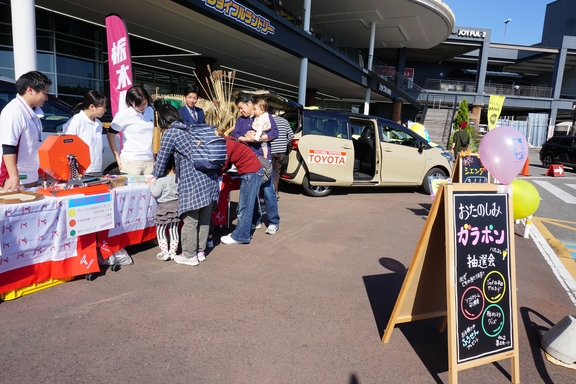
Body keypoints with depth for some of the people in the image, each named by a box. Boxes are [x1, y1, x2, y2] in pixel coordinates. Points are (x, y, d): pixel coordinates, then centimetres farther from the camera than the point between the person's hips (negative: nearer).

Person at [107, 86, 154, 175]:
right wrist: (117, 158, -4)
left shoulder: (150, 111, 7)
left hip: (149, 160, 5)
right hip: (131, 161, -4)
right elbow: (110, 135, 1)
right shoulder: (123, 115, -6)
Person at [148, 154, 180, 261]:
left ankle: (164, 252, 9)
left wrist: (152, 184, 1)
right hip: (176, 205, 6)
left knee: (160, 230, 9)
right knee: (174, 230, 14)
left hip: (165, 207, -6)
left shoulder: (161, 180, -18)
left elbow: (155, 193, -17)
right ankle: (173, 252, 21)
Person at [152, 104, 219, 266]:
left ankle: (189, 256, 14)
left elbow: (162, 158, 4)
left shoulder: (170, 133, -2)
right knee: (204, 219, 14)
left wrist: (155, 176, 22)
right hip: (210, 178, 7)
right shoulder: (191, 129, 18)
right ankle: (201, 251, 26)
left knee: (190, 221, 3)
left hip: (192, 181, -7)